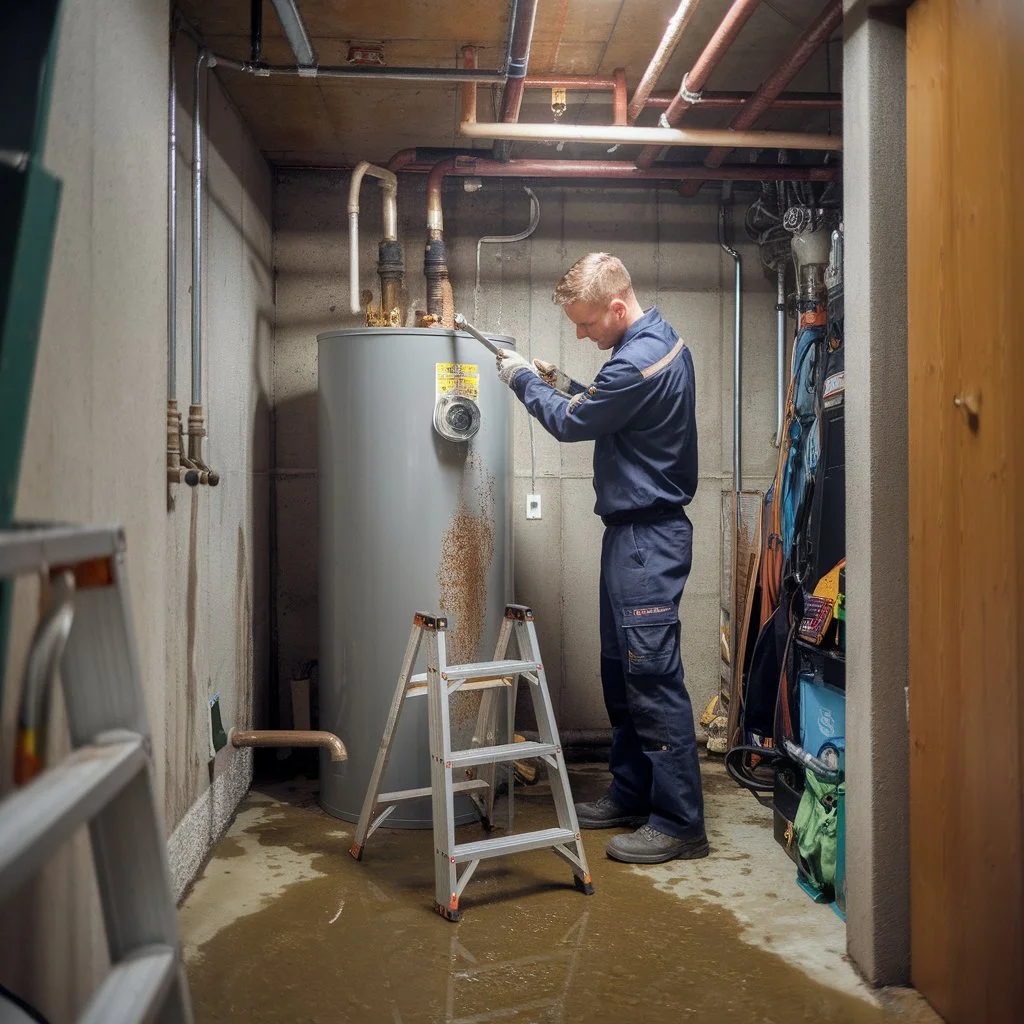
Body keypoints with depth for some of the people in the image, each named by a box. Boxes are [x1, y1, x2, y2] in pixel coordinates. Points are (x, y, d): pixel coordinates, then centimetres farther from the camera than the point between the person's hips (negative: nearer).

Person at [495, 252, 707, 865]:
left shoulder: (640, 360, -21)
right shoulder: (660, 337, 11)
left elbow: (572, 424, -10)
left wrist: (524, 379, 5)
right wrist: (566, 385, 8)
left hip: (648, 538, -11)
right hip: (636, 531, 11)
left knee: (654, 678, -6)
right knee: (622, 673, 16)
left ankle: (680, 824, 3)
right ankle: (633, 795, 28)